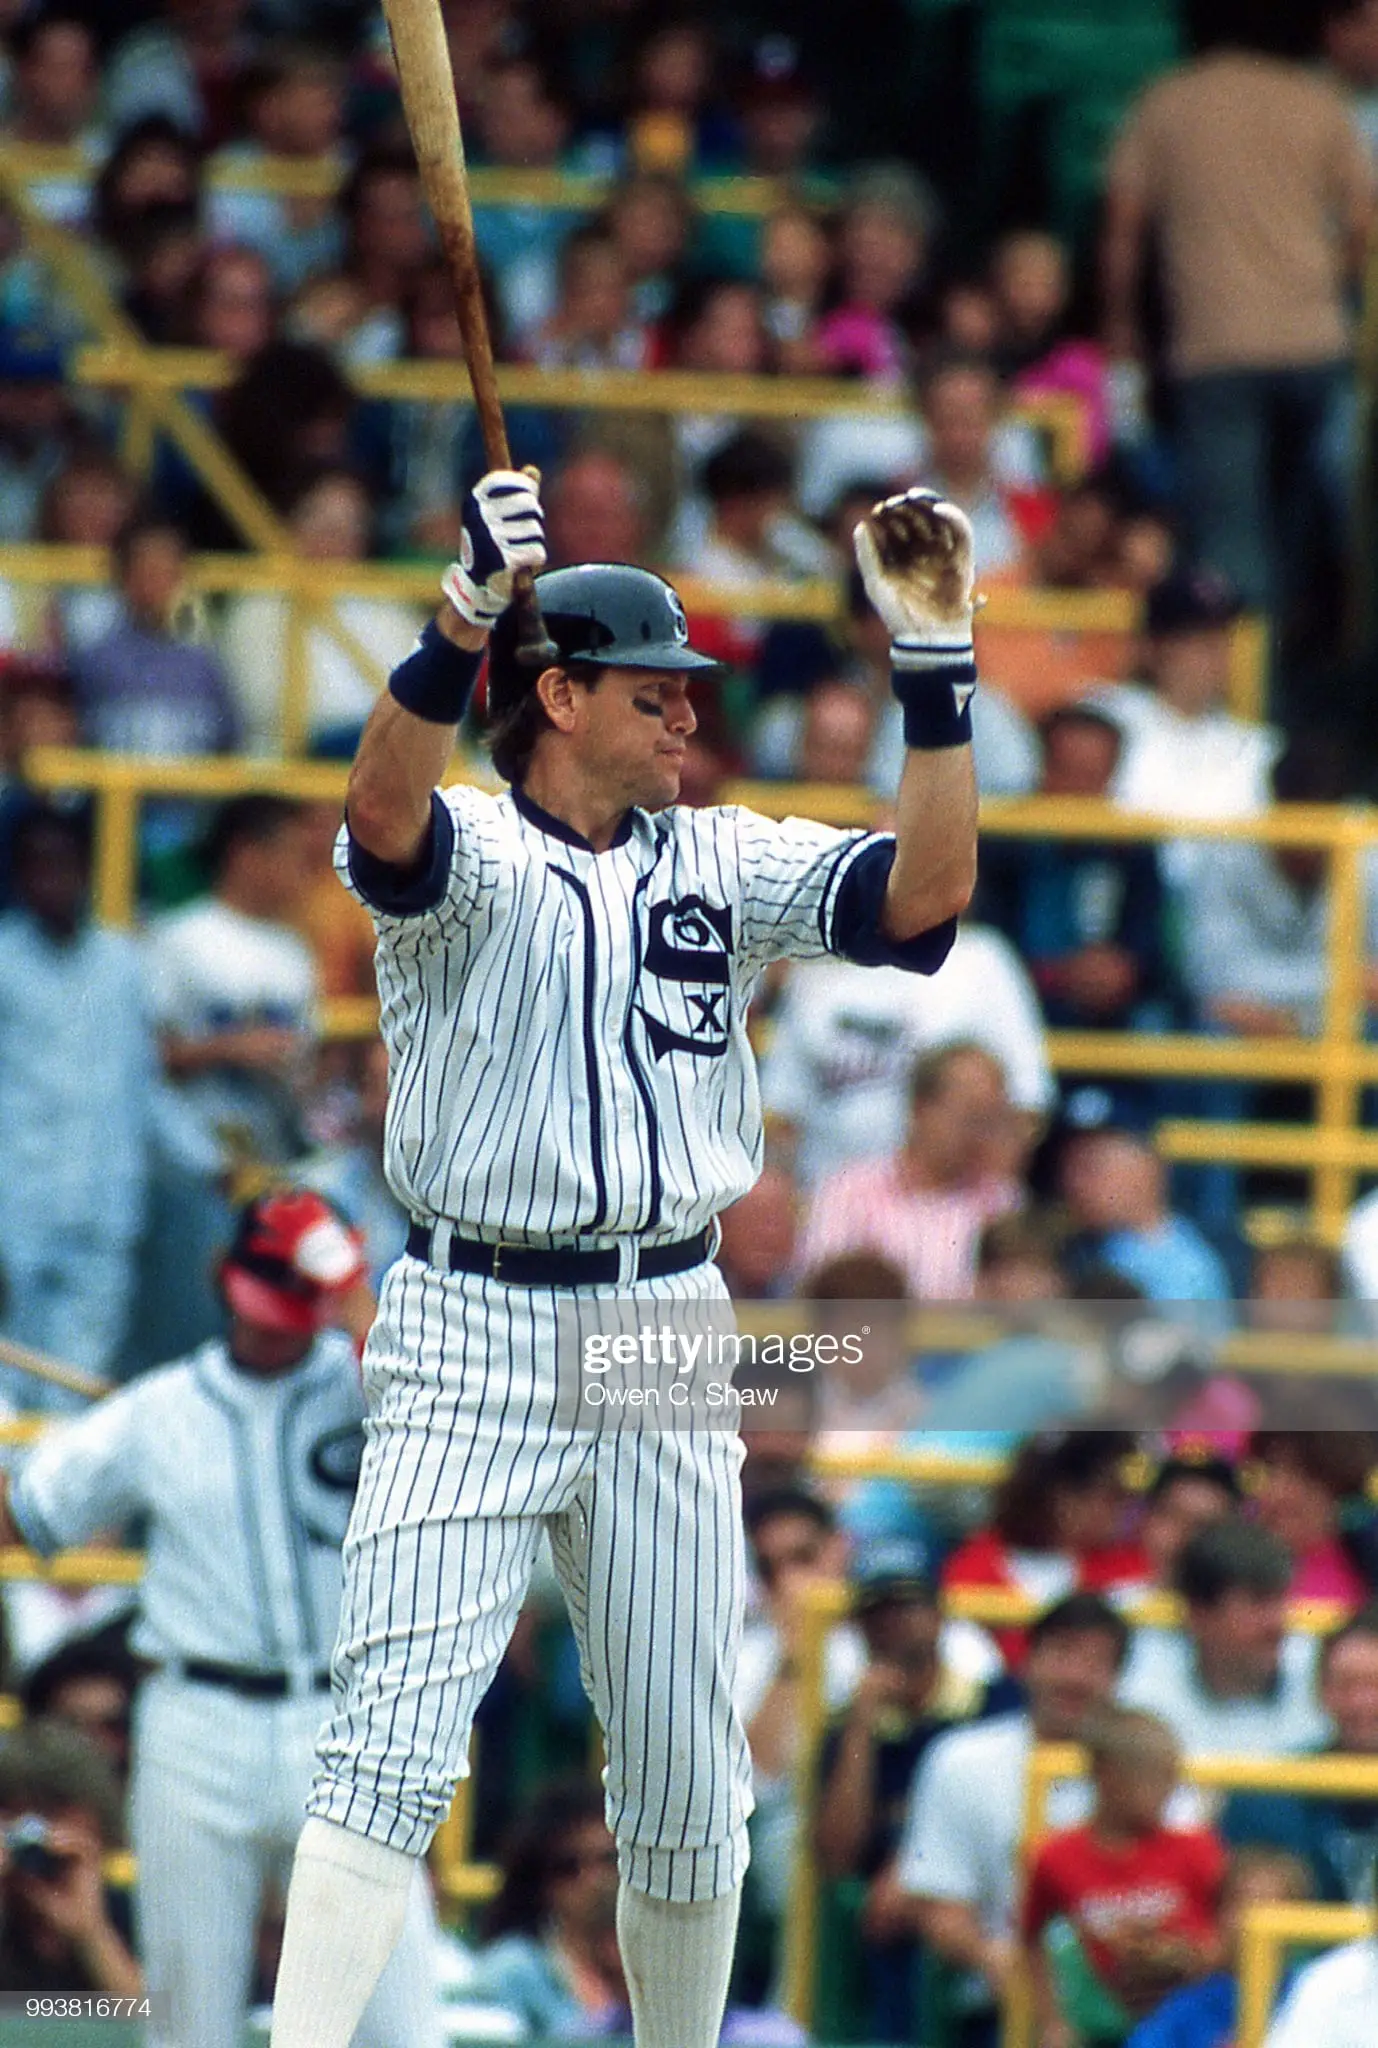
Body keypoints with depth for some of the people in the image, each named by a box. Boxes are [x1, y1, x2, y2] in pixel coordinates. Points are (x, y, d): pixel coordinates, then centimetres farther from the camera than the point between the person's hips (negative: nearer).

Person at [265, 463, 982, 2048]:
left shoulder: (721, 866, 10)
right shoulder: (468, 857, -3)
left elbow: (922, 896, -2)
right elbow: (386, 814, -27)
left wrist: (933, 669, -12)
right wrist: (465, 625, -44)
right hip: (468, 1334, -5)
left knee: (688, 1780, 10)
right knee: (395, 1740, -15)